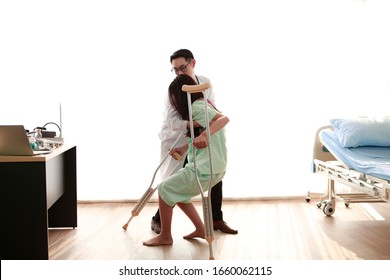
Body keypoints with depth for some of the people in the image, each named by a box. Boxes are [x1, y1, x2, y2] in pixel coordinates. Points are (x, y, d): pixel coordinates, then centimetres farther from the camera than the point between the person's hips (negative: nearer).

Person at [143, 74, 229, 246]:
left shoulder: (197, 106, -14)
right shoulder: (202, 104, 16)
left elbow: (223, 118, -33)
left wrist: (204, 135, -47)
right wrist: (184, 148, 14)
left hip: (205, 169, -10)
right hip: (215, 168, 10)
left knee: (165, 189, 0)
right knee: (178, 192, 20)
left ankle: (165, 236, 8)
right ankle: (200, 230, 21)